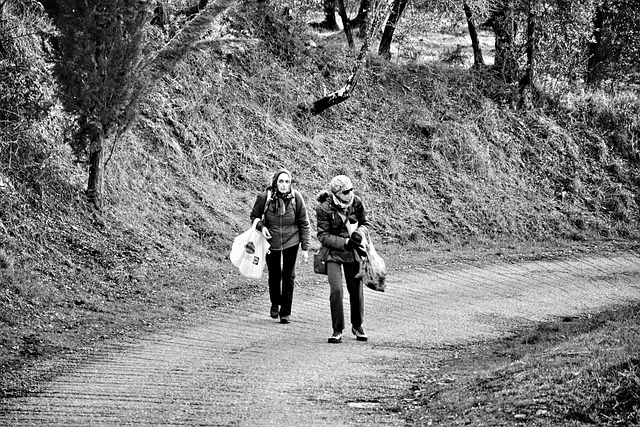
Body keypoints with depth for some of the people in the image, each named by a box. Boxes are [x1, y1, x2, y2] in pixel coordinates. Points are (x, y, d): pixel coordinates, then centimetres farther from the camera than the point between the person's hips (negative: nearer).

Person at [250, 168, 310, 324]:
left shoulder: (296, 198, -13)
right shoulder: (265, 197, -15)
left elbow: (304, 224, -4)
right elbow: (254, 216, 3)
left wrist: (305, 248, -5)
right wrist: (261, 226, -19)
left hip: (291, 242, 0)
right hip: (271, 241, 1)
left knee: (288, 277, -2)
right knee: (274, 275, 11)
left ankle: (285, 312, 8)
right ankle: (275, 304, 37)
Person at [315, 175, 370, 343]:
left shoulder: (356, 202, -6)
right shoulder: (324, 209, -16)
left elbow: (364, 223, 9)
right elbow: (323, 236, -13)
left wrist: (359, 233, -13)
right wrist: (345, 242, -23)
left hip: (353, 251, 4)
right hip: (333, 252, -4)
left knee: (356, 290, 8)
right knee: (336, 290, -16)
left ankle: (357, 326, 29)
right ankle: (337, 331, -6)